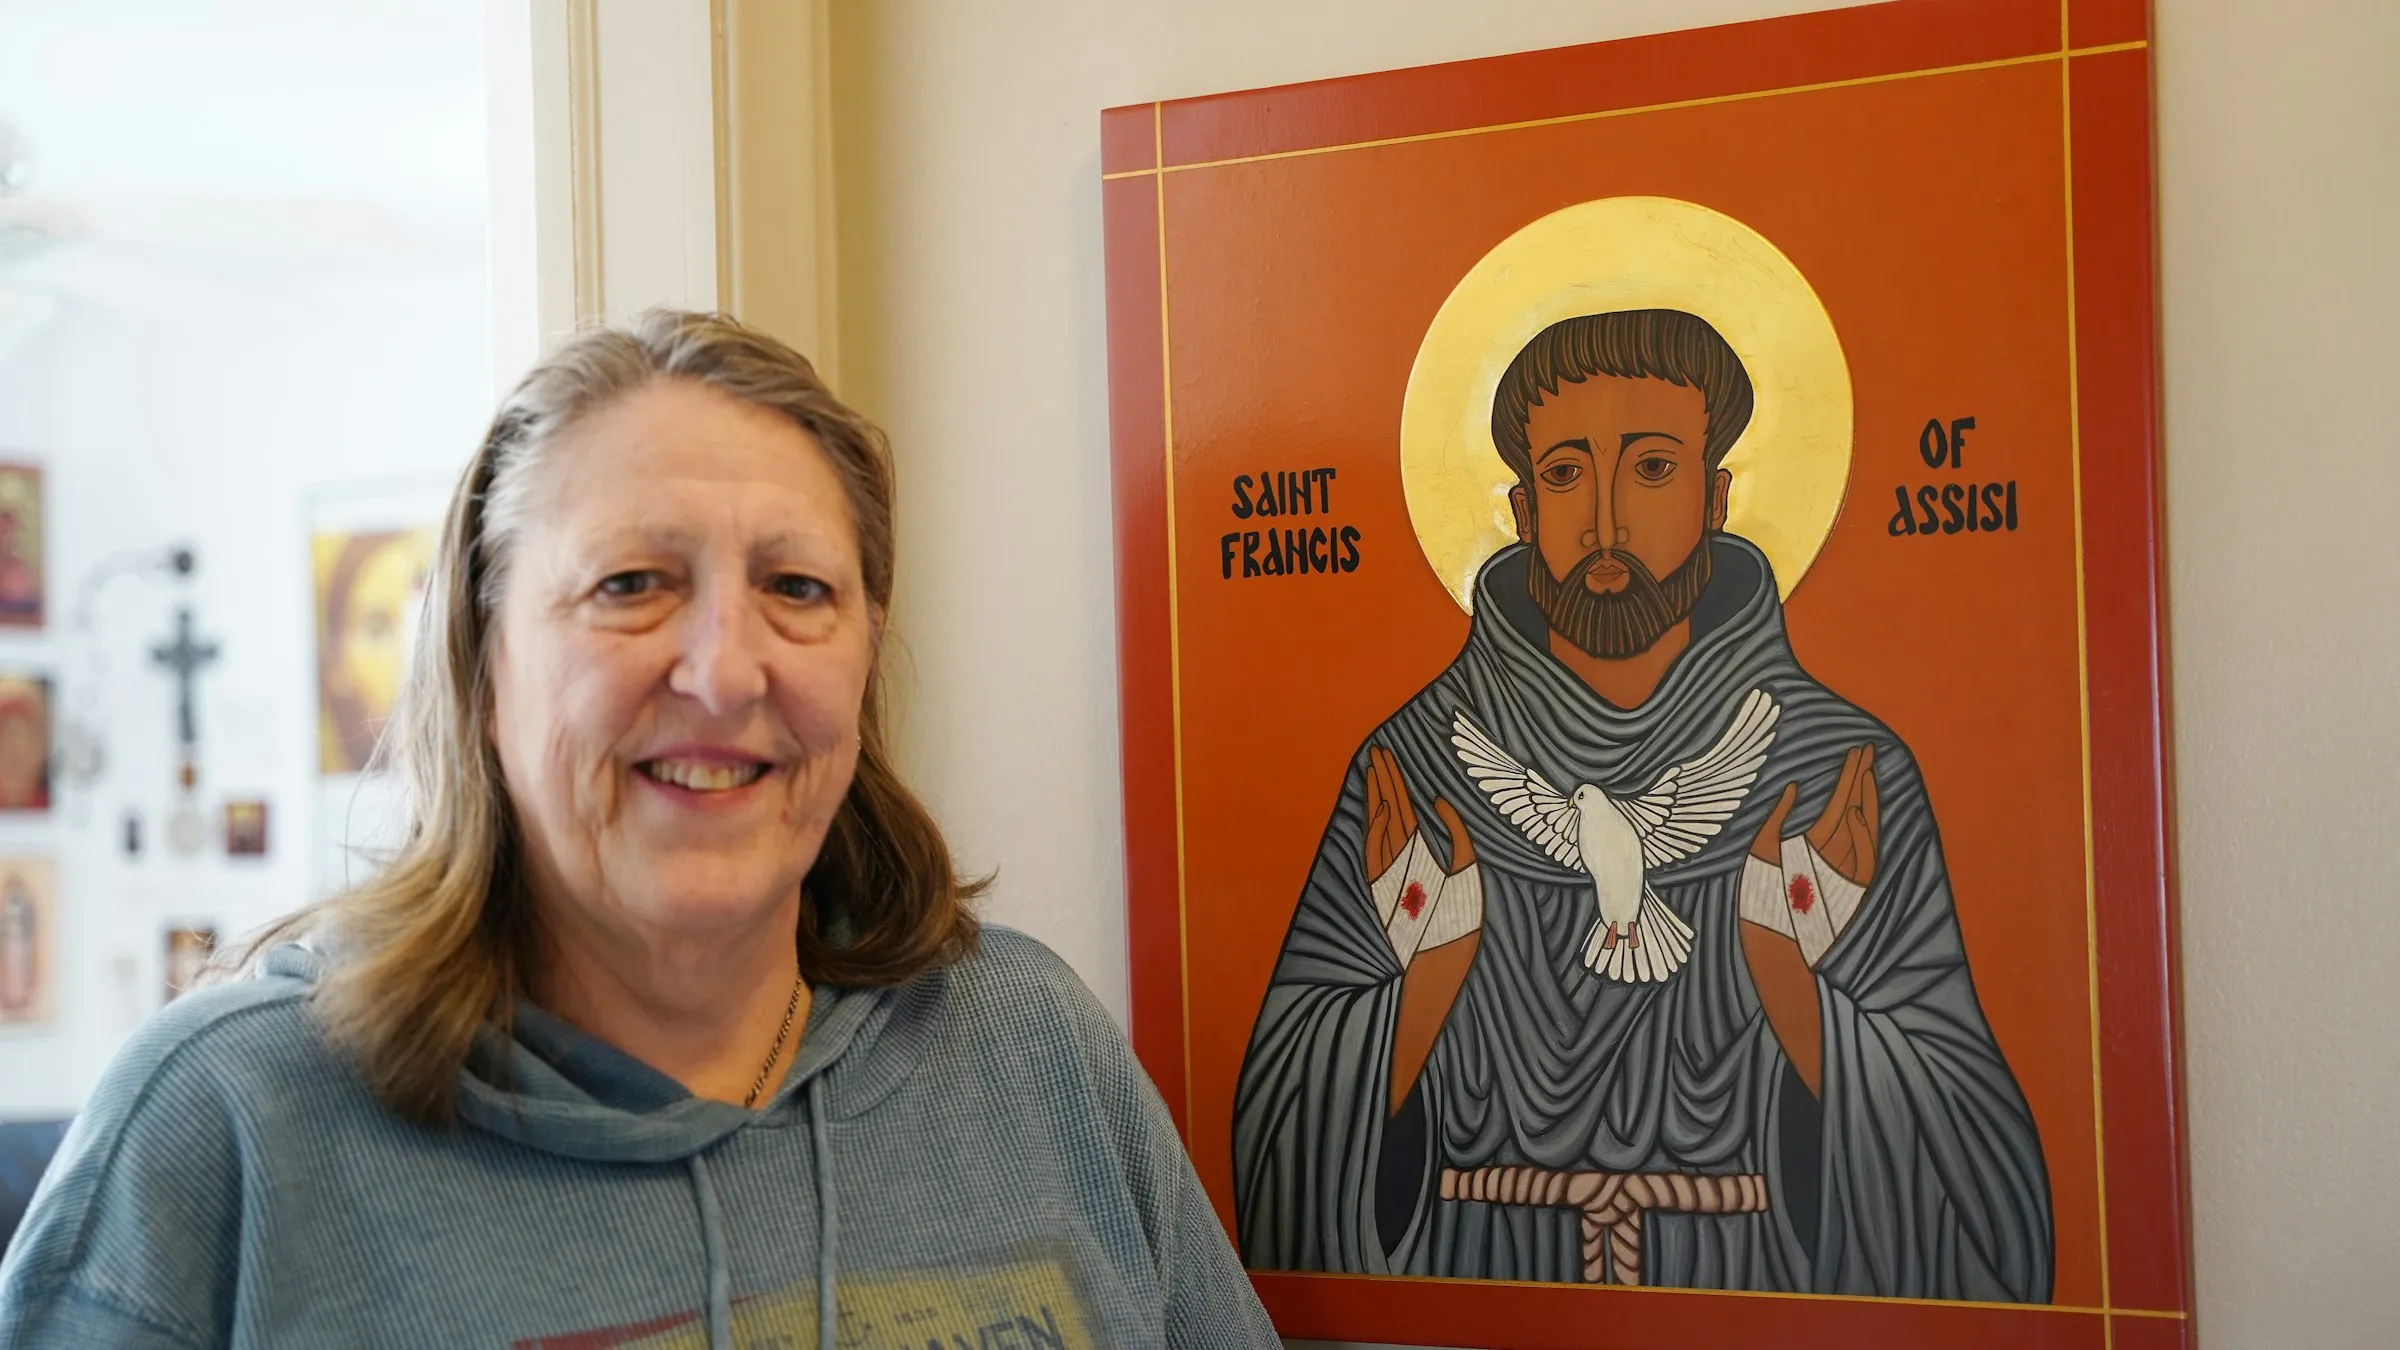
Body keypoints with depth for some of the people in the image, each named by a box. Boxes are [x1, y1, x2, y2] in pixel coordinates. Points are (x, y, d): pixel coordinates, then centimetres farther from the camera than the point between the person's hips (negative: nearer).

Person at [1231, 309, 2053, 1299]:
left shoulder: (1847, 778, -2)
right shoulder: (1412, 770, 0)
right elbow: (1287, 1132, -1)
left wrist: (1791, 982, -15)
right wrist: (1430, 972, -14)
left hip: (1758, 1303, 0)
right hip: (1482, 1316, 0)